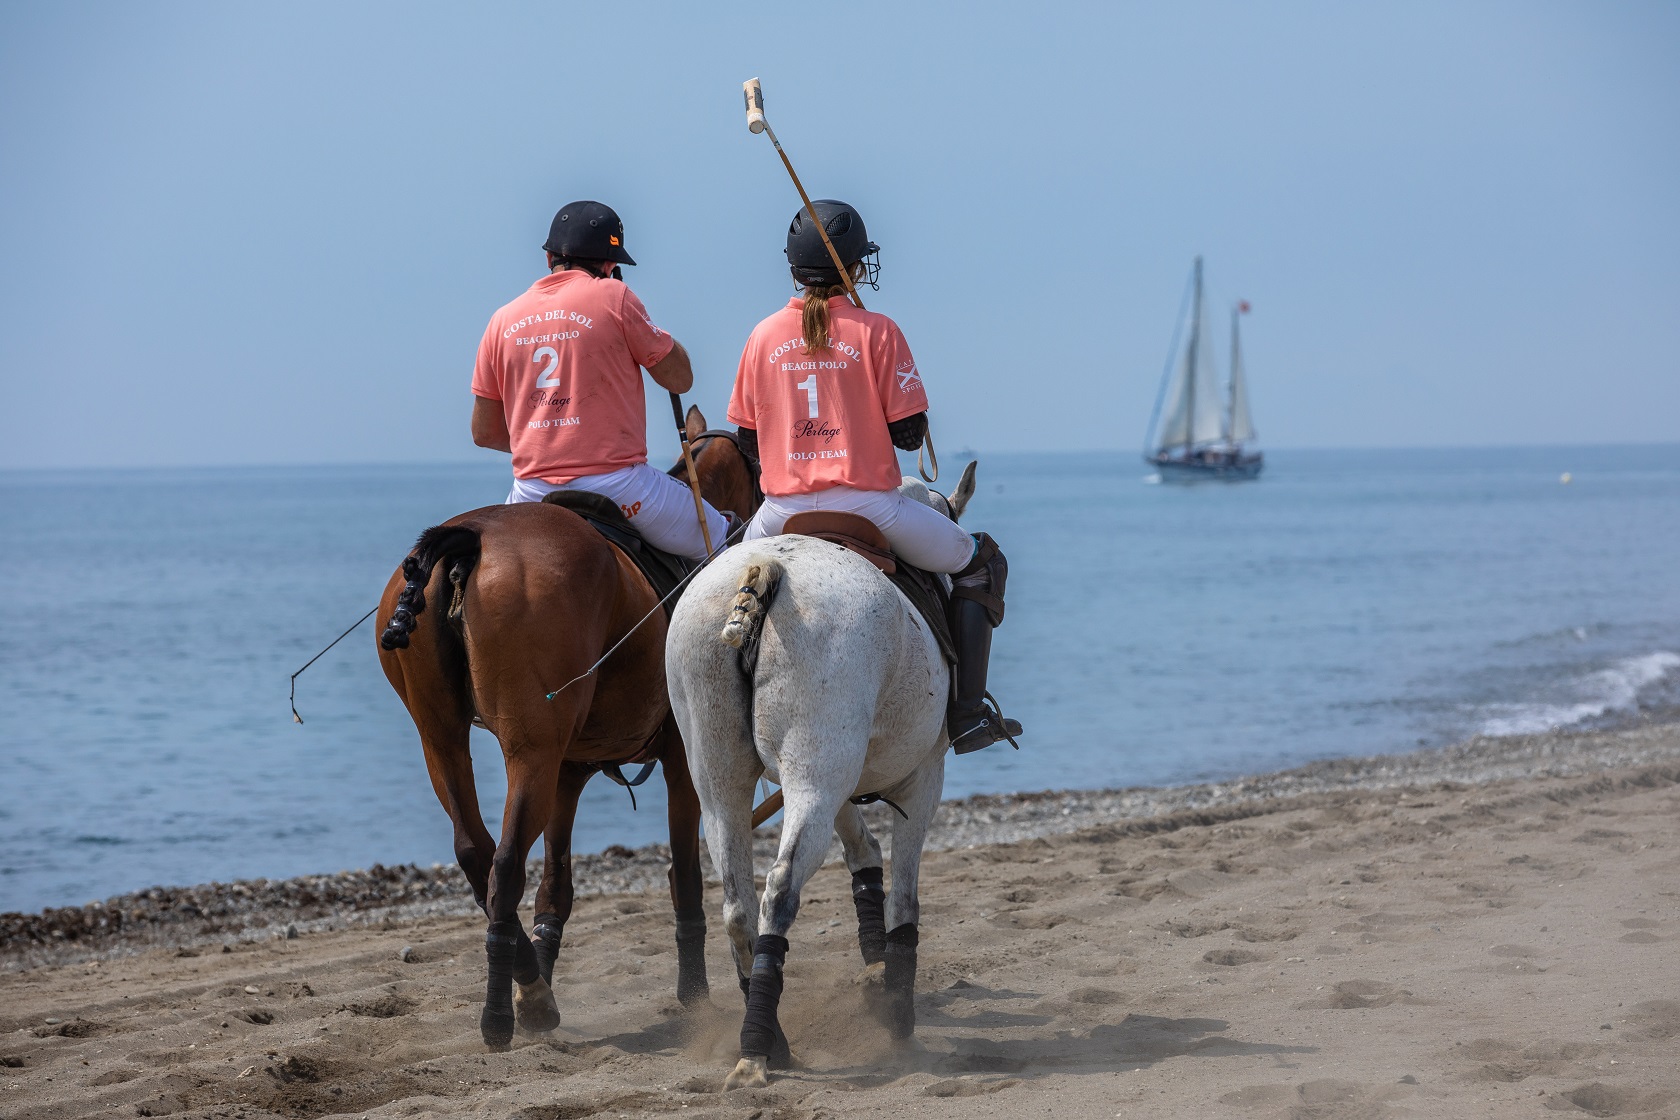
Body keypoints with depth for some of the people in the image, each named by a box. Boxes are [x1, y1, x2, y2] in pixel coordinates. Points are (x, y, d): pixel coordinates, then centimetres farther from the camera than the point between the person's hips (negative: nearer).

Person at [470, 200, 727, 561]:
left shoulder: (503, 320, 8)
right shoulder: (613, 296, -5)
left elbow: (484, 432, 12)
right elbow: (679, 378, 4)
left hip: (532, 490, 4)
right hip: (616, 481, -4)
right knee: (719, 545, 13)